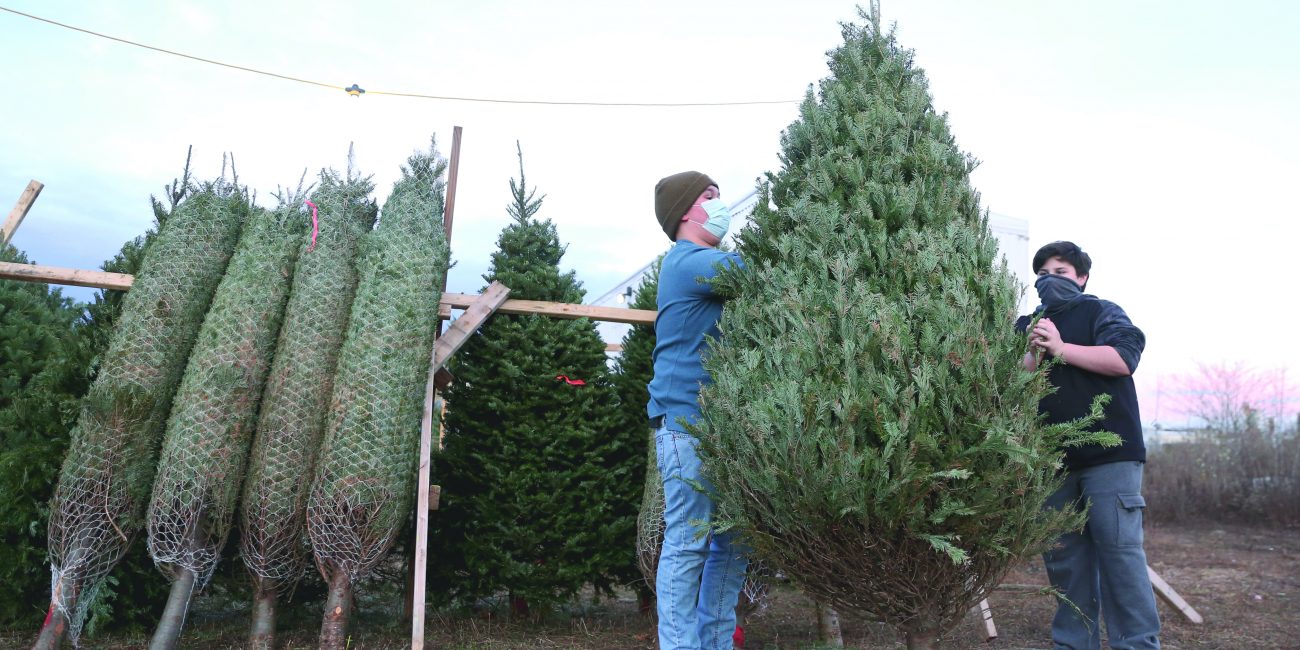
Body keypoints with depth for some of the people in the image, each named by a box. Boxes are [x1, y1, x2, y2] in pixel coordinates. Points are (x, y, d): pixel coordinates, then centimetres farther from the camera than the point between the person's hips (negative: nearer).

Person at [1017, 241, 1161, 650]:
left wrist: (1061, 349, -13)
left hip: (1109, 452, -4)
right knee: (1063, 557, 8)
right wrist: (1034, 354, -12)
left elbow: (1123, 359, -11)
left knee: (1120, 551, -6)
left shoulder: (1102, 312, 6)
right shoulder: (1026, 326, 17)